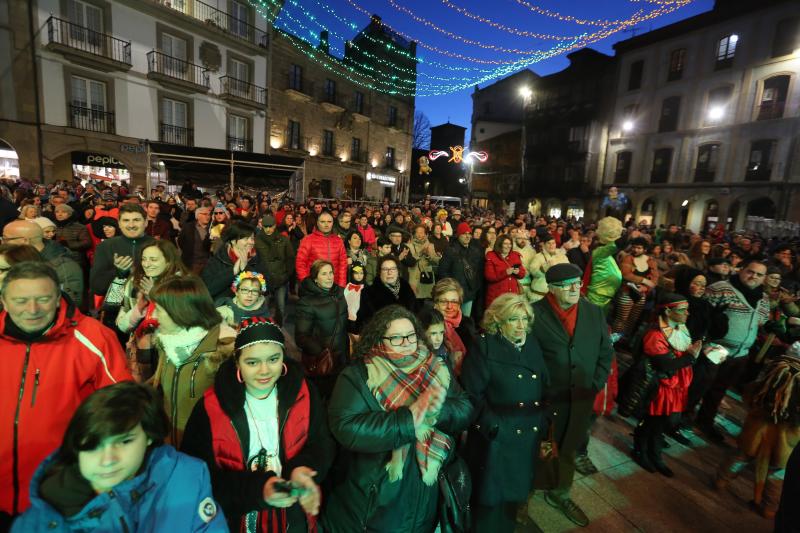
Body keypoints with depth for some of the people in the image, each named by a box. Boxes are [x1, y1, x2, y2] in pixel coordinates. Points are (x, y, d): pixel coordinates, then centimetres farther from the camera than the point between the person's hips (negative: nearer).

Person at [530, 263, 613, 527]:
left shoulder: (595, 312, -1)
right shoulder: (535, 313, -16)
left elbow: (605, 352, 6)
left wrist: (595, 385, 0)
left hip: (582, 397, 4)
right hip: (546, 397, -4)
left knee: (568, 448, 22)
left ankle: (560, 494, 45)